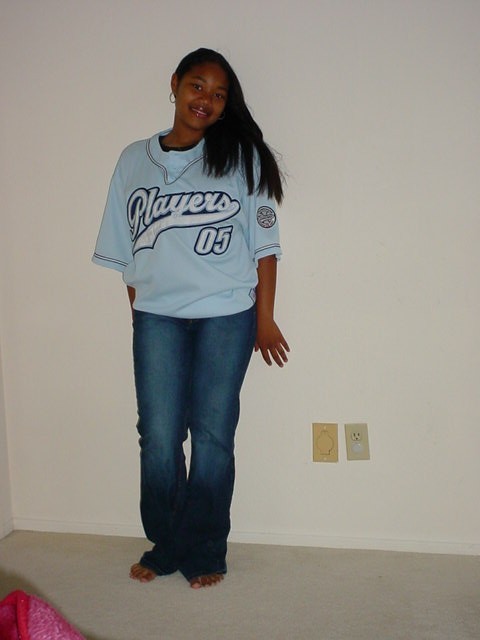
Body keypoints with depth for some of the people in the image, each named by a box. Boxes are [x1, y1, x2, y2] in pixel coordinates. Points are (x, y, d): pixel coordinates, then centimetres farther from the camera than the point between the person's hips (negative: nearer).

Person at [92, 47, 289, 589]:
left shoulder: (240, 155, 4)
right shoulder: (134, 160, 10)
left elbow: (264, 243, 2)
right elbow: (126, 253, 12)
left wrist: (265, 317, 0)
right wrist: (139, 311, 8)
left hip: (227, 315, -2)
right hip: (156, 316, 2)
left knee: (212, 435, 3)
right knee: (158, 437, 2)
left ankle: (203, 553, 18)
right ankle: (164, 545, 22)